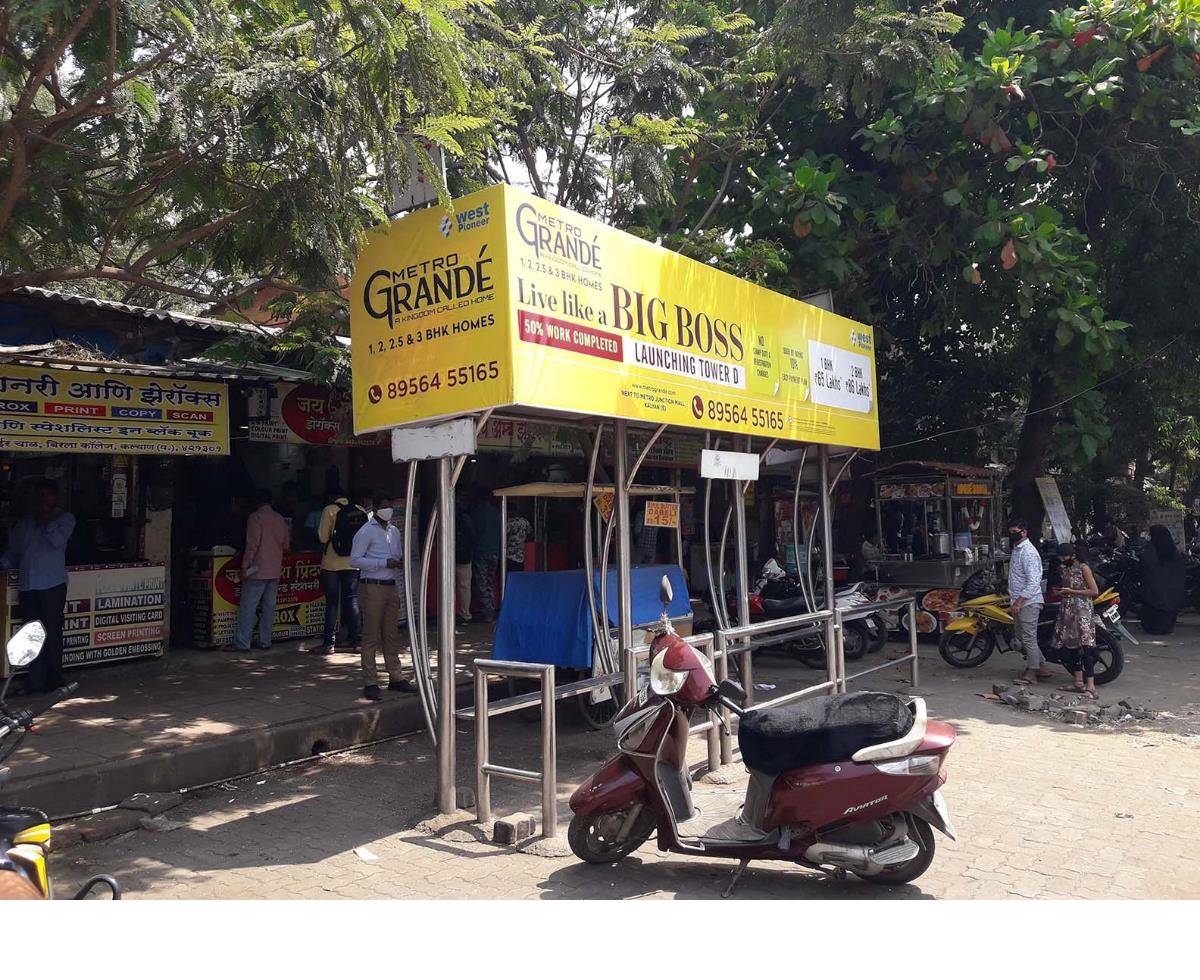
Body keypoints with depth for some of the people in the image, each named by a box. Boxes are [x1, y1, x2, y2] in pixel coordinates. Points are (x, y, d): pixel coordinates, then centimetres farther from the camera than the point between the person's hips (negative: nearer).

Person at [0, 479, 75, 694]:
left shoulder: (65, 519, 9)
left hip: (52, 584, -4)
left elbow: (58, 539, -9)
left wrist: (46, 521, 0)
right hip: (27, 585, 4)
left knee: (52, 633, -2)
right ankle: (36, 681, 7)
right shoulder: (23, 525, 21)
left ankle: (54, 679, 7)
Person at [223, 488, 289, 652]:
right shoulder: (280, 519, 10)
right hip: (275, 570, 6)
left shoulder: (255, 518, -8)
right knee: (269, 606, 8)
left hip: (258, 570, -6)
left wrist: (245, 566, -9)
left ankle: (241, 643, -4)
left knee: (248, 606, -3)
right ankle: (265, 641, 9)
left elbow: (252, 545, -13)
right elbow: (286, 545, 15)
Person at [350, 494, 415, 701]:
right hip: (372, 588, -7)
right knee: (371, 636, -3)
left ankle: (395, 677, 18)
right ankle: (370, 683, 2)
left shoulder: (394, 531, 15)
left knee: (392, 635, 11)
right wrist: (385, 563, -17)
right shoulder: (366, 531, -6)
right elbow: (355, 559, -12)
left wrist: (402, 563, 0)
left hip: (392, 586, 7)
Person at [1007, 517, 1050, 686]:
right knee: (1022, 636, 16)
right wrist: (1014, 598, 22)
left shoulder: (1028, 552, -17)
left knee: (1028, 637, -3)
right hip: (1020, 601, 11)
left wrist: (1019, 601, -25)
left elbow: (1033, 582, -23)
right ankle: (1042, 667, 24)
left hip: (1028, 602, -11)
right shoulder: (1016, 549, 14)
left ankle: (1032, 672, 6)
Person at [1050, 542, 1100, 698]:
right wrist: (1058, 591, 8)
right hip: (1067, 611, 8)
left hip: (1082, 611, -8)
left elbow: (1094, 591, -12)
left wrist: (1071, 591, -15)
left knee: (1085, 647, -15)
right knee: (1068, 646, 7)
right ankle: (1079, 682, 17)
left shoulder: (1083, 568, -7)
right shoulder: (1063, 569, 14)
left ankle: (1090, 687, -18)